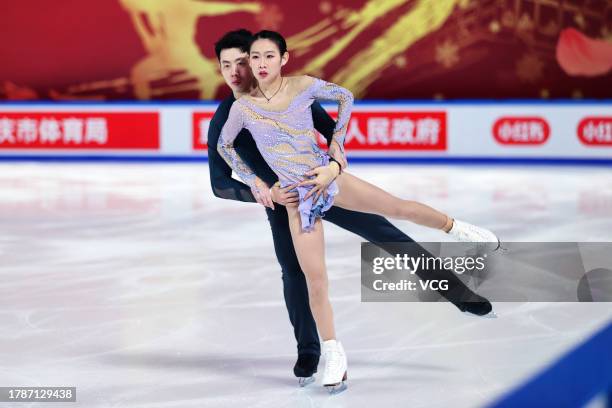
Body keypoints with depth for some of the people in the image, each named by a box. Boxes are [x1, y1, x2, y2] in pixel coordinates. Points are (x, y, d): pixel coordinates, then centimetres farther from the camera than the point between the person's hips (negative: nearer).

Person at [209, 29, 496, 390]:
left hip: (323, 183, -1)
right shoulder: (222, 121, -14)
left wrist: (334, 166, -34)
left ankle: (455, 290, 2)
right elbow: (219, 184, -16)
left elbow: (333, 131, -13)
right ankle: (308, 352, 15)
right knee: (294, 273, -4)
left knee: (386, 234, -5)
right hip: (283, 201, 1)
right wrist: (262, 192, -32)